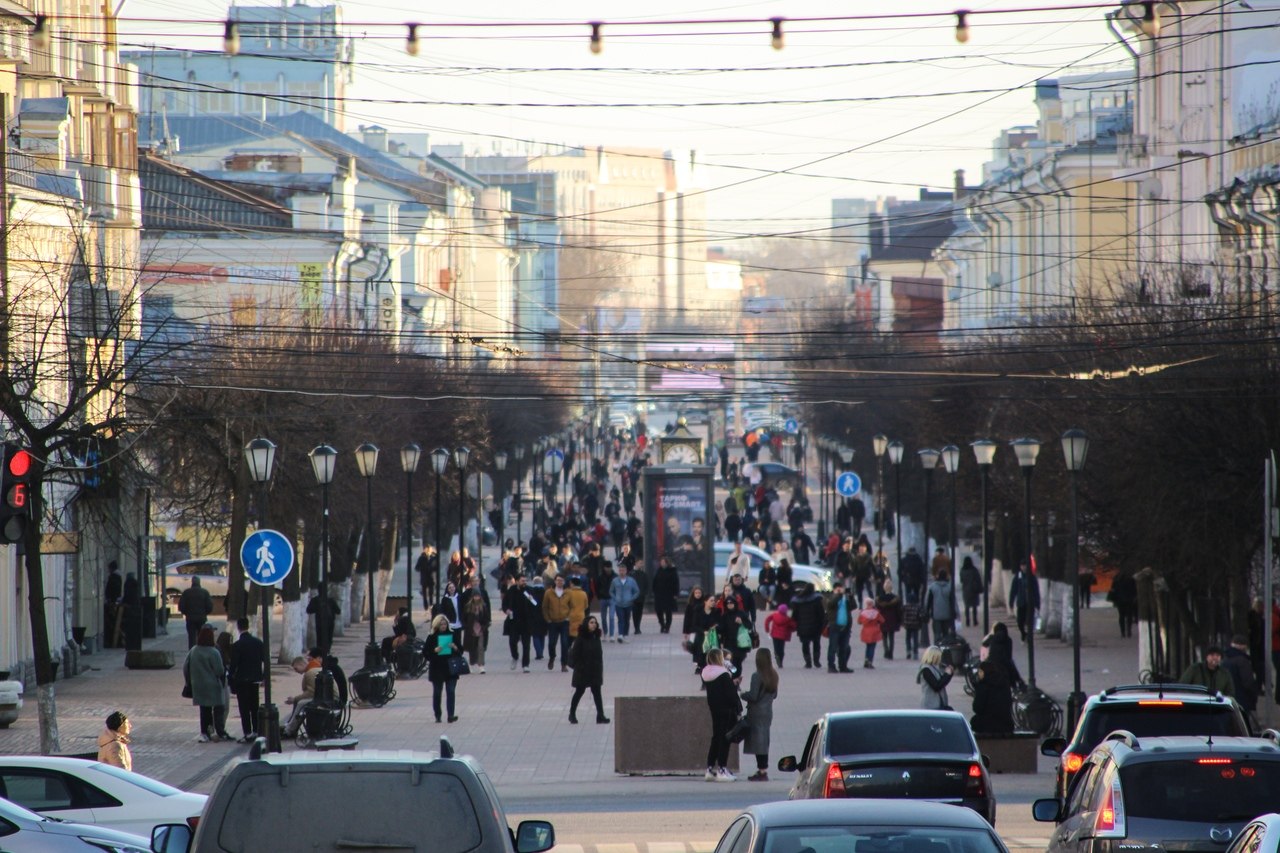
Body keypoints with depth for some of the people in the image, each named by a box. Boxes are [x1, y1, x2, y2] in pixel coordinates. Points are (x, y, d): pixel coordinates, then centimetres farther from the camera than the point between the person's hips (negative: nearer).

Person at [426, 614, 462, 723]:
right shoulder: (432, 637, 1)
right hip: (436, 668, 0)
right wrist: (435, 651, -17)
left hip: (451, 669, 0)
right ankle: (437, 716, 16)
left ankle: (451, 715, -13)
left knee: (451, 691, -8)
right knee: (437, 693, 7)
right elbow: (426, 654, 0)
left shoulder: (452, 635, 7)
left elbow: (460, 651, 10)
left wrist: (455, 648, -10)